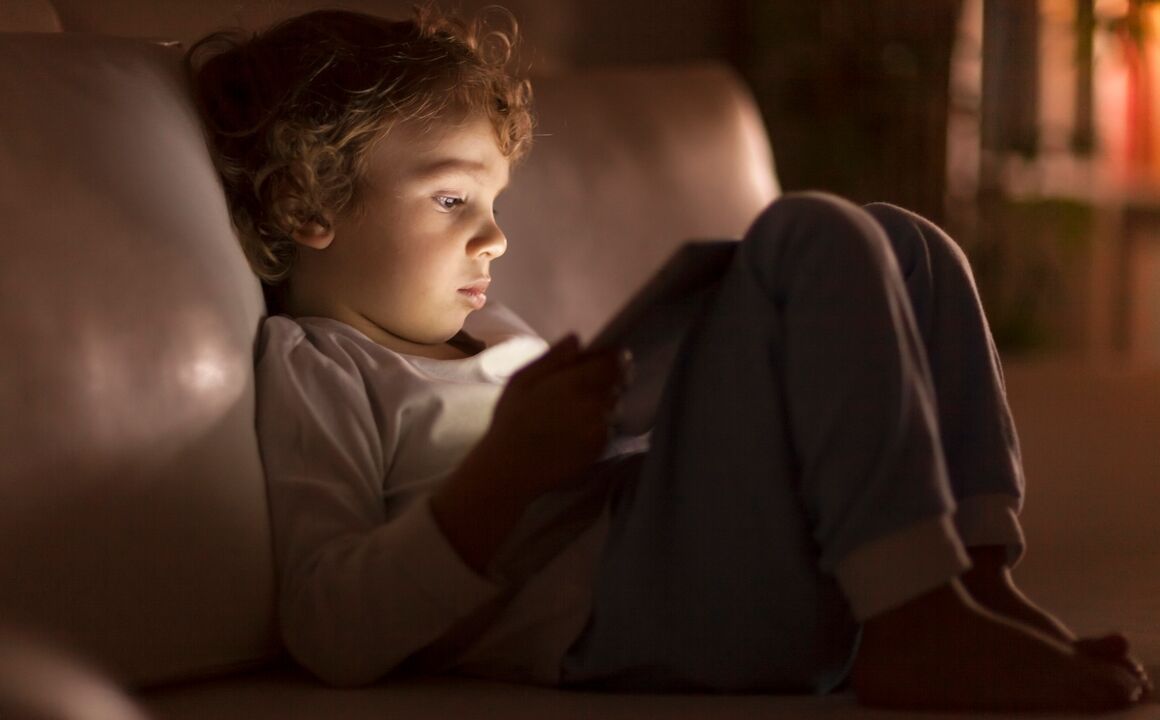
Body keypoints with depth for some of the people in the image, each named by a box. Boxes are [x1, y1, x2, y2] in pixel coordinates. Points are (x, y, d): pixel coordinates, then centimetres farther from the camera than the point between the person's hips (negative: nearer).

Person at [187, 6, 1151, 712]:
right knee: (813, 239, -16)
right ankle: (917, 629, -26)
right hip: (624, 615, -10)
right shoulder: (306, 365, 4)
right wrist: (507, 466, -21)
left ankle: (980, 576, -6)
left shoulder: (490, 337, 34)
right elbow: (333, 636, -12)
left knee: (901, 245, 13)